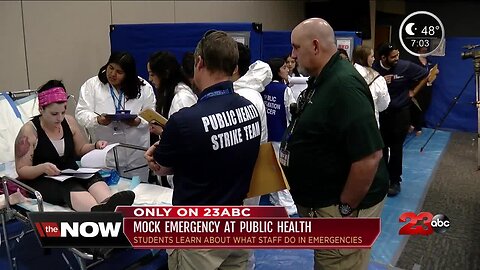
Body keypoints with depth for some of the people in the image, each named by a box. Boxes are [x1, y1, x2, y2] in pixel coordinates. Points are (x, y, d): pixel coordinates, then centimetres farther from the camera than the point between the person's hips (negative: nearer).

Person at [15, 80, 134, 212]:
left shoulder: (69, 121, 5)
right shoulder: (29, 131, -9)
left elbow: (81, 149, 20)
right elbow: (21, 170, -8)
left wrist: (96, 146, -2)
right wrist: (42, 168, -29)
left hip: (72, 175, 5)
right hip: (43, 181, -4)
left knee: (93, 177, -30)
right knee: (70, 187, -37)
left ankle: (109, 203, -63)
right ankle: (98, 211, -68)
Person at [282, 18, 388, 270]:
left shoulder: (344, 86, -26)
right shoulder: (321, 80, 6)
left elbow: (369, 157, -30)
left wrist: (344, 209, -22)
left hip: (338, 206, -9)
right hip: (319, 202, 9)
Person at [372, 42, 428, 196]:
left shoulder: (406, 66, -10)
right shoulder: (373, 68, -9)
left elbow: (425, 75, 5)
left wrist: (413, 91, 7)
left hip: (400, 112, -2)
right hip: (380, 112, 2)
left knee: (396, 148, 2)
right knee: (381, 147, 10)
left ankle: (395, 181, 12)